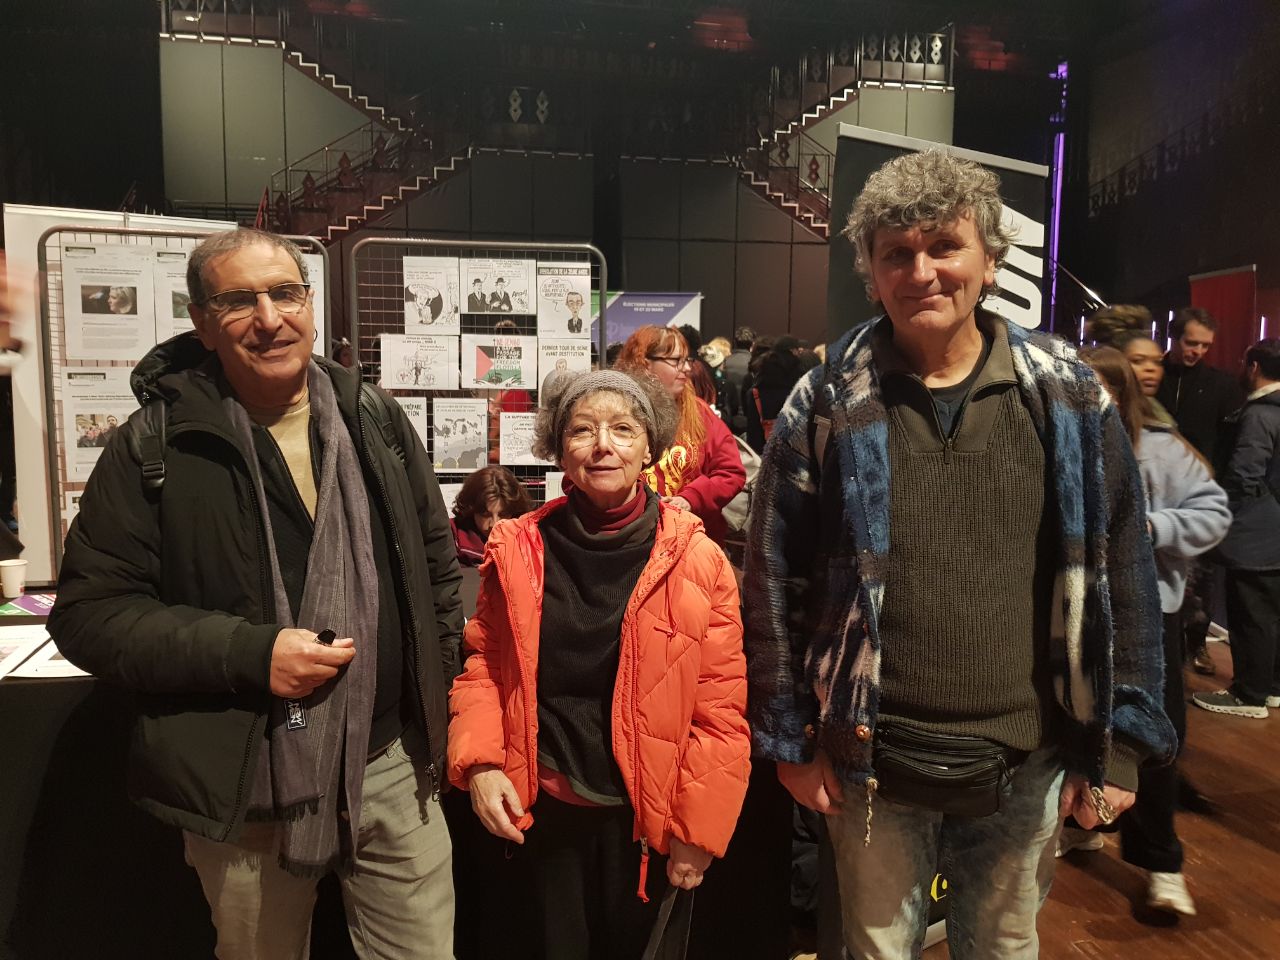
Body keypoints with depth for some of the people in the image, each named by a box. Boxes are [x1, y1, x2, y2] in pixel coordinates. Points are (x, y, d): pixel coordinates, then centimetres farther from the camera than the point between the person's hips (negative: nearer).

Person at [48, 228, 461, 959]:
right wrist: (248, 653, -18)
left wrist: (437, 700, 6)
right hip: (245, 787, -2)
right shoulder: (155, 446, -7)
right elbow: (91, 609, -6)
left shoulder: (376, 420, 3)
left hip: (394, 767, 3)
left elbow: (437, 565, 10)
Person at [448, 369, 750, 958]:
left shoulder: (696, 560, -9)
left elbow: (721, 706, -8)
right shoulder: (518, 551, -4)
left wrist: (697, 829, -9)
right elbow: (483, 663, 4)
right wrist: (479, 761, -10)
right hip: (541, 812, 1)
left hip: (644, 819, -1)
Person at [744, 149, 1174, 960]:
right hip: (873, 763, -1)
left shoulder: (1070, 395, -3)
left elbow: (1123, 575, 1)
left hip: (1028, 761, 2)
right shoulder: (827, 404, -8)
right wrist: (788, 738, -3)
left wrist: (1121, 740, 1)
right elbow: (774, 579, -5)